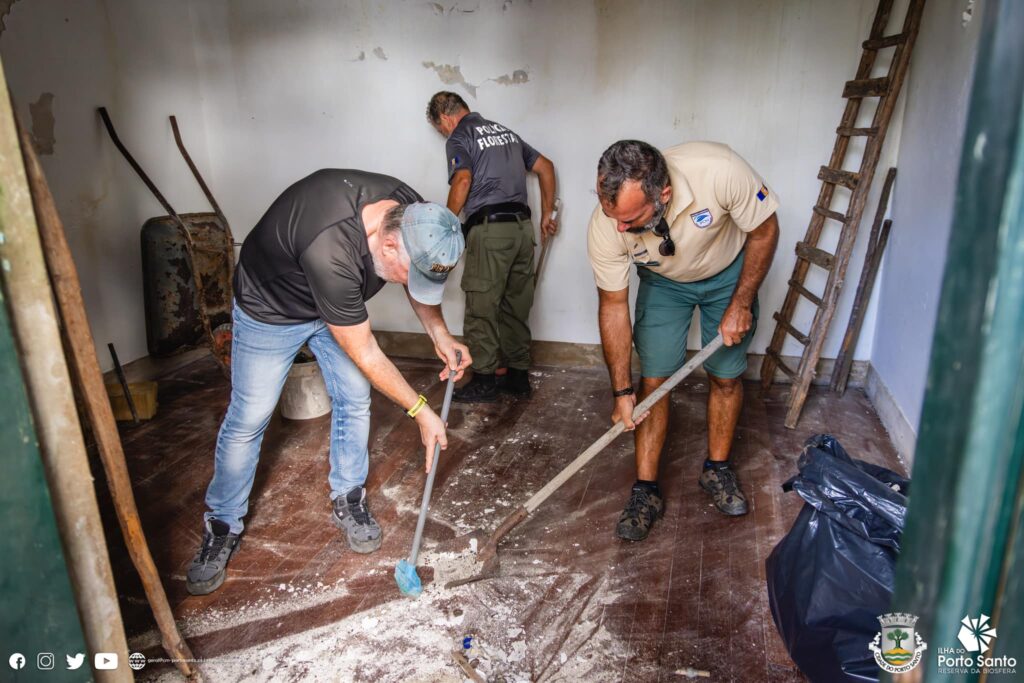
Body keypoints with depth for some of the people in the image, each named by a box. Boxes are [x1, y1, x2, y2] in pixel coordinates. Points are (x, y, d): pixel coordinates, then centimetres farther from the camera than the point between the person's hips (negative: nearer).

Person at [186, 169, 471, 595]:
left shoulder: (408, 214, -25)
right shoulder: (332, 252, -45)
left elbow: (418, 282, 0)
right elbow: (364, 354, -32)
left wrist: (440, 335, -12)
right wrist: (420, 411, -23)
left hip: (337, 302, 6)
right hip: (269, 308, -6)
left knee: (354, 400, 3)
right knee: (248, 418, 1)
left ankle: (347, 501, 23)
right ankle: (223, 526, 20)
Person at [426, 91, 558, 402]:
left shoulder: (459, 138, 0)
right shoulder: (504, 130, 22)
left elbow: (463, 180, -18)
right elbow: (545, 166, 22)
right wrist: (547, 214, 25)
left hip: (489, 228, -7)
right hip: (522, 227, 7)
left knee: (482, 308, 1)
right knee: (516, 306, 13)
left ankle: (484, 380, 7)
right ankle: (518, 375, 20)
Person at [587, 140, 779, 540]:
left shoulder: (719, 171, -40)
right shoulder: (605, 227, -33)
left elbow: (764, 231, -19)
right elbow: (613, 305, -19)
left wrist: (741, 304, -16)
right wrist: (622, 391, -17)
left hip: (729, 272, 0)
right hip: (663, 282, 1)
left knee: (726, 377, 4)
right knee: (653, 381, -5)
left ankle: (716, 470, 26)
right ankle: (646, 491, 7)